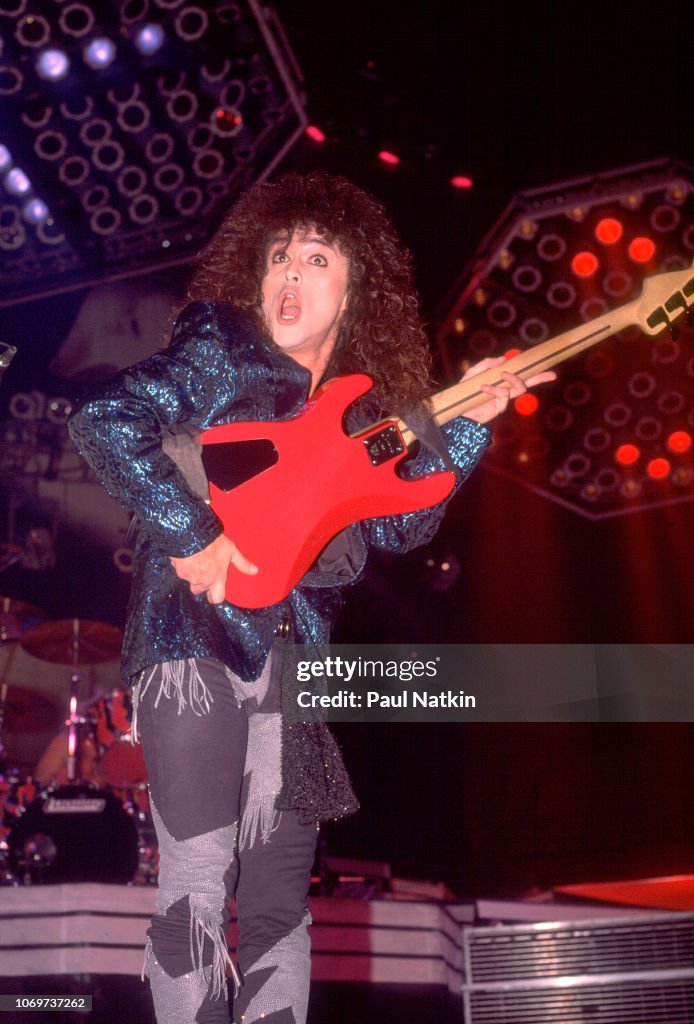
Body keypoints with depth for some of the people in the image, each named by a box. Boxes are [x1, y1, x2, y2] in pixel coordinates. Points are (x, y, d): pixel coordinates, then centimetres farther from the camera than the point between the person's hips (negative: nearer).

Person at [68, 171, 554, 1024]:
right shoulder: (219, 353, -2)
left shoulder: (362, 404, 15)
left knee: (280, 897, 8)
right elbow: (103, 421, -14)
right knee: (198, 880, -10)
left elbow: (398, 525, 11)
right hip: (193, 635, -6)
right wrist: (191, 534, -17)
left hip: (289, 657, 6)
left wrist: (467, 423, 6)